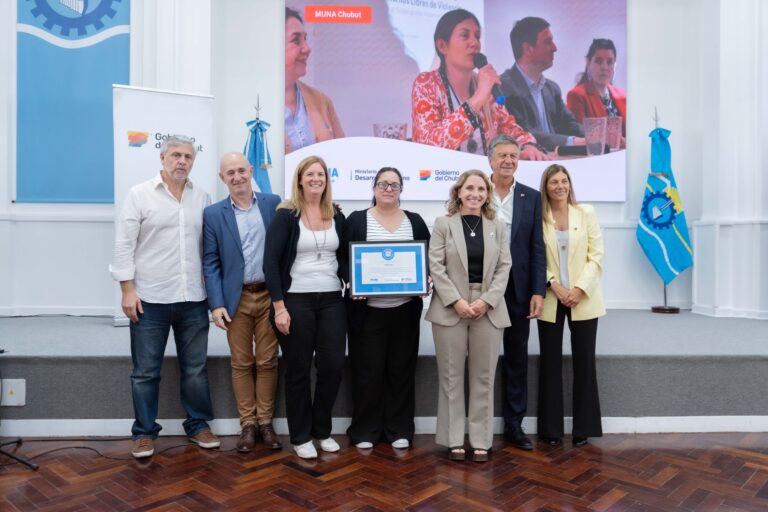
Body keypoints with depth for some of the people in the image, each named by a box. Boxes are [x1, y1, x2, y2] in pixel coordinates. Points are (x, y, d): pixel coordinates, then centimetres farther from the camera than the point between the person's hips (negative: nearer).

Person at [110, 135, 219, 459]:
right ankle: (144, 433, 21)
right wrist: (128, 290, -8)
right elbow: (124, 246, -3)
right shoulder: (140, 194, 0)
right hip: (150, 299, -2)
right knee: (146, 371, 7)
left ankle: (198, 425, 26)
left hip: (193, 300, 3)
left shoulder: (202, 198, 8)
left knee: (195, 368, 11)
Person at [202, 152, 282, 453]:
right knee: (241, 364, 7)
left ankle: (265, 422, 20)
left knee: (267, 362, 7)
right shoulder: (213, 214, 2)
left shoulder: (273, 203, 3)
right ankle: (247, 424, 19)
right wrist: (216, 304, -7)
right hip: (237, 298, 0)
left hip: (270, 295, 0)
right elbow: (210, 263, 0)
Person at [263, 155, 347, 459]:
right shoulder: (286, 215, -4)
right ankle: (301, 436, 23)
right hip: (296, 301, -4)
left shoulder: (337, 216, 9)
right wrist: (279, 306, -14)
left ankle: (322, 430, 25)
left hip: (331, 300, 4)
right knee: (298, 370, 7)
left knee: (333, 365, 3)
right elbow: (270, 262, -9)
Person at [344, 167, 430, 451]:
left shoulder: (415, 221, 9)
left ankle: (399, 429, 22)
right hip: (368, 309, -2)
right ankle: (365, 430, 19)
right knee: (367, 370, 4)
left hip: (405, 309, 2)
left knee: (401, 369, 10)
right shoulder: (357, 219, 2)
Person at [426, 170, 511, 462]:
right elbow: (436, 266, -3)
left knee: (483, 378, 6)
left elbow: (504, 267, 5)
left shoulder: (498, 227, 11)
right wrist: (457, 301, -13)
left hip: (489, 310, 2)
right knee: (451, 377, 4)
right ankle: (453, 439, 13)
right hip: (450, 309, -2)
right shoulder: (443, 224, 4)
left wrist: (486, 301, -9)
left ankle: (481, 440, 16)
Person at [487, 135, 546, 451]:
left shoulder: (532, 198, 4)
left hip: (518, 290, 2)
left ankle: (514, 425, 23)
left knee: (517, 359, 10)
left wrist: (538, 291, -6)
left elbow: (537, 248, 2)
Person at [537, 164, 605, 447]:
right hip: (551, 299, 0)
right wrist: (554, 286, -14)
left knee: (584, 362, 4)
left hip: (583, 299, 0)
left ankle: (583, 427, 15)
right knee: (550, 362, 5)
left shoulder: (586, 213, 4)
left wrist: (580, 289, -11)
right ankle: (551, 428, 15)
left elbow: (596, 256, 0)